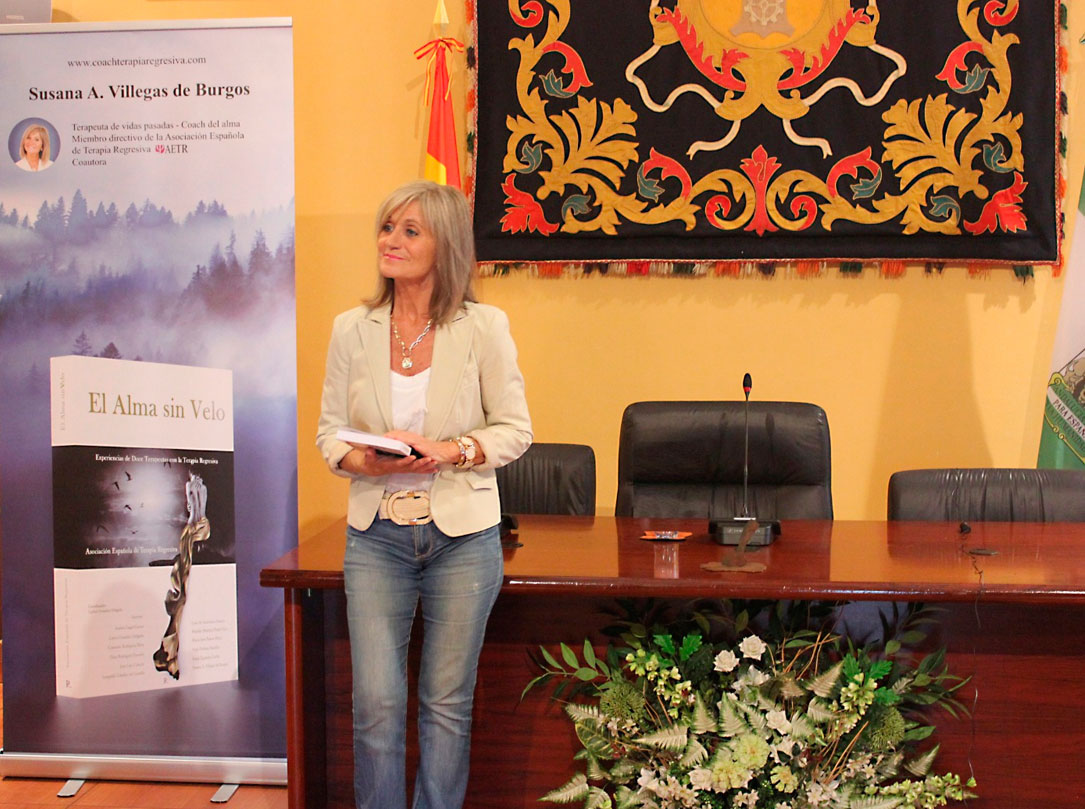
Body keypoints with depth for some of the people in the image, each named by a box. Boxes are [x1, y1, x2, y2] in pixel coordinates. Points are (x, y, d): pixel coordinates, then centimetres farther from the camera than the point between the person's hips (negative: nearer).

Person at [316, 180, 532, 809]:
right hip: (377, 534, 2)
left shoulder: (484, 326, -4)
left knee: (448, 703, 9)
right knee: (376, 702, 0)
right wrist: (364, 460, -15)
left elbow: (515, 429, -2)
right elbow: (331, 431, 7)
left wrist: (447, 451, -18)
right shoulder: (352, 330, 3)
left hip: (462, 535, -2)